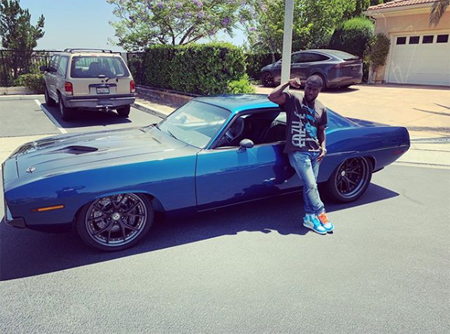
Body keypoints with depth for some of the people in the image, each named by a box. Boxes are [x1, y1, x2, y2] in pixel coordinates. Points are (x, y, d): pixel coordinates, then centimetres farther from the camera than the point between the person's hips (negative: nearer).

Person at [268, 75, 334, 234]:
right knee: (311, 185, -9)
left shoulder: (321, 109, 12)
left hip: (314, 152, 5)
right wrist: (288, 83, -18)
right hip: (298, 152, -5)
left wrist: (323, 147, 6)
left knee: (310, 186, 8)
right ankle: (320, 214, 8)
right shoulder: (293, 99, -3)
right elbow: (272, 97, -18)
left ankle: (310, 217, 19)